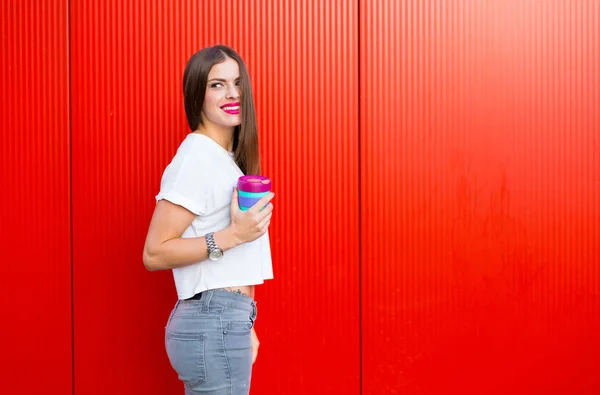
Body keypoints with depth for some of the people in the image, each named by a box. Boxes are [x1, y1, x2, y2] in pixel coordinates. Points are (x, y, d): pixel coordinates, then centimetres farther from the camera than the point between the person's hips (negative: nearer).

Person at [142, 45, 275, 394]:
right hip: (213, 325, -9)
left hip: (223, 321, 9)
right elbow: (154, 253, -17)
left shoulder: (224, 157, 14)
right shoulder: (197, 157, -13)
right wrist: (233, 235, -22)